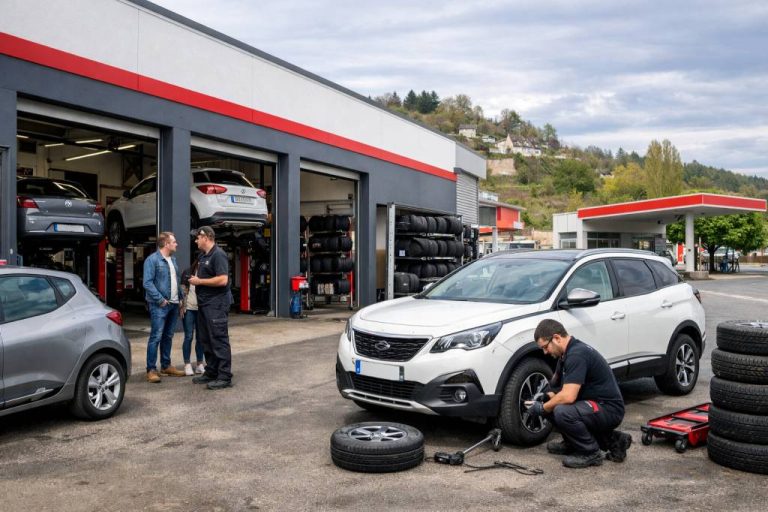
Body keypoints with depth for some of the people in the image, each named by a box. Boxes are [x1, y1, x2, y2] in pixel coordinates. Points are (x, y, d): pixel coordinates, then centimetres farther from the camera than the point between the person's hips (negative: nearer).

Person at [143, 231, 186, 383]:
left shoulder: (172, 260, 15)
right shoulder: (152, 259, -10)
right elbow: (147, 283, -16)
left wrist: (181, 296, 10)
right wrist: (160, 300, -17)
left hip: (174, 304, 8)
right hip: (159, 306, -8)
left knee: (168, 337, 14)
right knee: (156, 337, -6)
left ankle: (166, 366, 24)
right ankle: (151, 370, -2)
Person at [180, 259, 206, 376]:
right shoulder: (187, 272, 1)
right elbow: (183, 290, 0)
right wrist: (182, 306, -6)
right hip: (189, 309, -2)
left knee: (200, 338, 6)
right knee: (188, 337, -1)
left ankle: (199, 364, 15)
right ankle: (187, 364, 6)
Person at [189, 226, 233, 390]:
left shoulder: (218, 255, -14)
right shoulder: (203, 256, 15)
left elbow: (223, 280, -24)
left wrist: (200, 281, -16)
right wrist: (194, 279, 9)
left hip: (216, 304, -10)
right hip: (204, 303, 10)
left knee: (219, 340, -7)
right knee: (206, 339, 14)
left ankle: (225, 377, -3)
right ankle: (211, 372, 24)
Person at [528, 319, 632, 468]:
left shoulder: (577, 354, -22)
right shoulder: (567, 352, 9)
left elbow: (568, 397, -29)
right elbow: (556, 386, 19)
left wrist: (542, 408, -14)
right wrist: (543, 400, 1)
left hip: (609, 409, -10)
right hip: (594, 404, 10)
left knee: (562, 412, -31)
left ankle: (591, 453, -8)